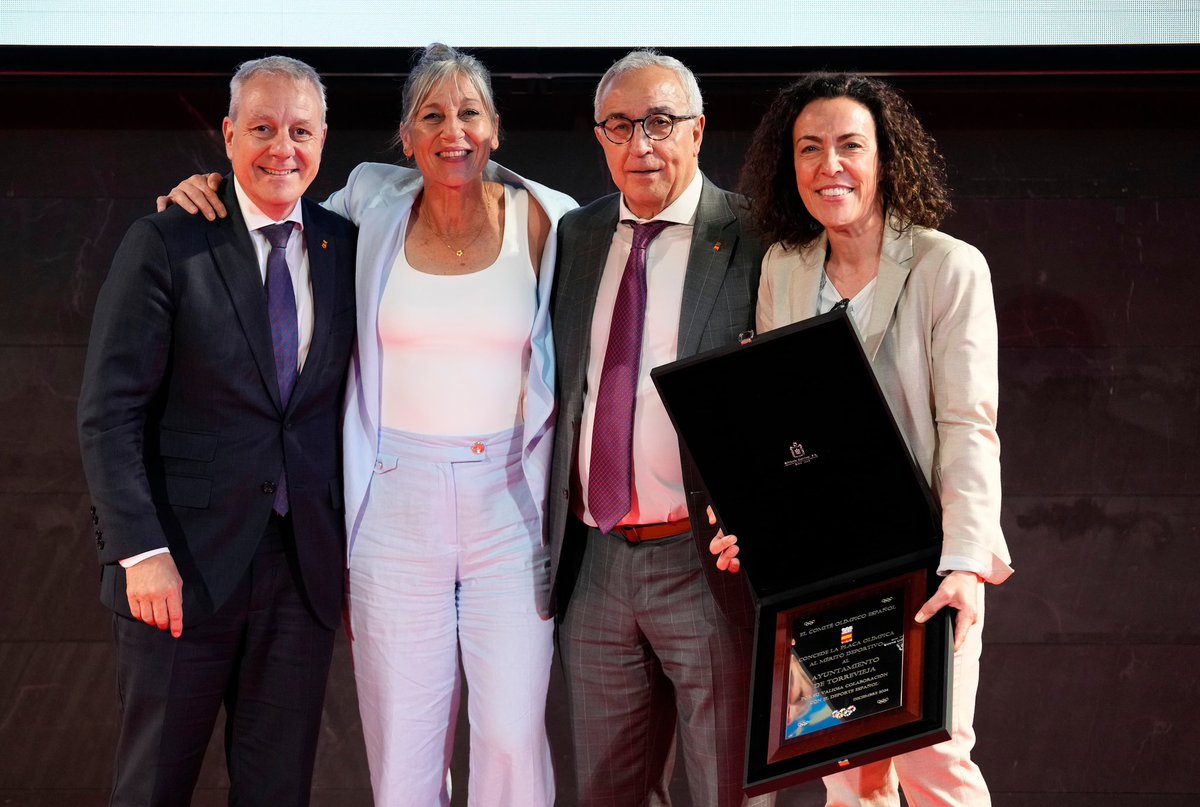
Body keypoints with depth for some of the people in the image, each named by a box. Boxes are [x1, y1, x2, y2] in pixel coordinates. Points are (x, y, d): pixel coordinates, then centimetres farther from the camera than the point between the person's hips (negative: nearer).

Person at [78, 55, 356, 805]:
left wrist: (352, 545, 6)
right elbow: (109, 412, -9)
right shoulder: (165, 244, -6)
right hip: (188, 565, -3)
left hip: (306, 566, 4)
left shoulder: (344, 248, 7)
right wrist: (140, 552, -16)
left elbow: (346, 399, 10)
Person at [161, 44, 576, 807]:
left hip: (510, 500, -1)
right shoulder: (375, 206, 4)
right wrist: (214, 193, 6)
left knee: (513, 737, -4)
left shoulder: (543, 219, 0)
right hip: (398, 501, 1)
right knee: (404, 742, 5)